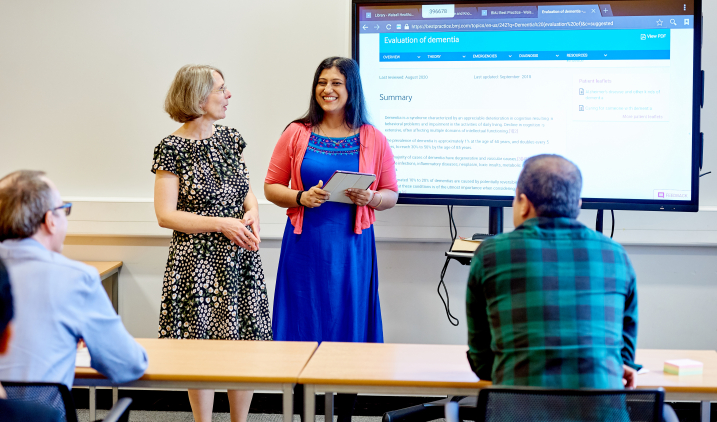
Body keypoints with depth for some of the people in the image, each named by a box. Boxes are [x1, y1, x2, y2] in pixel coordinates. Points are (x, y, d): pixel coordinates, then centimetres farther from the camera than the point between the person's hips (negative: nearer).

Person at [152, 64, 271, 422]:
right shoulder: (173, 148, -9)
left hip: (241, 258, 5)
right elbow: (166, 215, -12)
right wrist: (222, 224, -17)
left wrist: (251, 214, -4)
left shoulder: (230, 138, 8)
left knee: (247, 342, 6)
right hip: (199, 261, -5)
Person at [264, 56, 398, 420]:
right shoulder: (296, 133, 4)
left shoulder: (373, 140, 4)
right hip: (305, 244, 0)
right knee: (305, 327, 3)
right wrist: (301, 197, -12)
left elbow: (392, 195, 8)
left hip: (351, 247, 0)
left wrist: (370, 198, -13)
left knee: (348, 327, 4)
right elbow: (271, 187, 7)